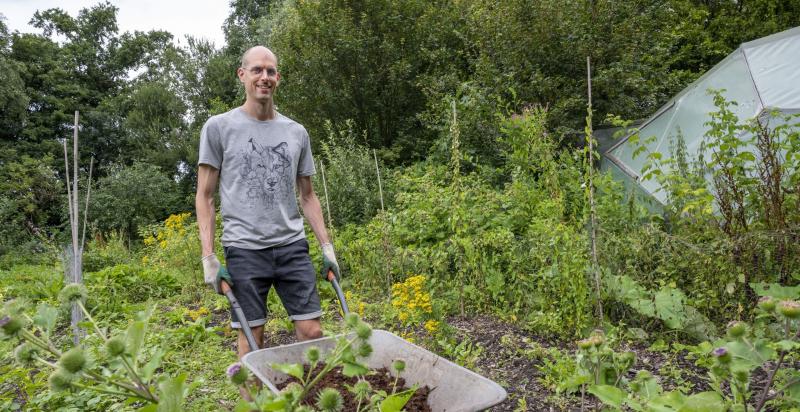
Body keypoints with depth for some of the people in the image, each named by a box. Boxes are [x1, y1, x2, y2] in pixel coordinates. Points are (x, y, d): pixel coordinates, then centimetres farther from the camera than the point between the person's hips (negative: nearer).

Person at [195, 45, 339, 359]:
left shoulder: (297, 133, 13)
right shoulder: (218, 127, 4)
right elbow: (205, 197, 4)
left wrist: (327, 246, 9)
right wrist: (208, 256, -4)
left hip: (293, 245, 3)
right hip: (244, 249, -2)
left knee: (312, 332, 1)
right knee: (251, 342, 1)